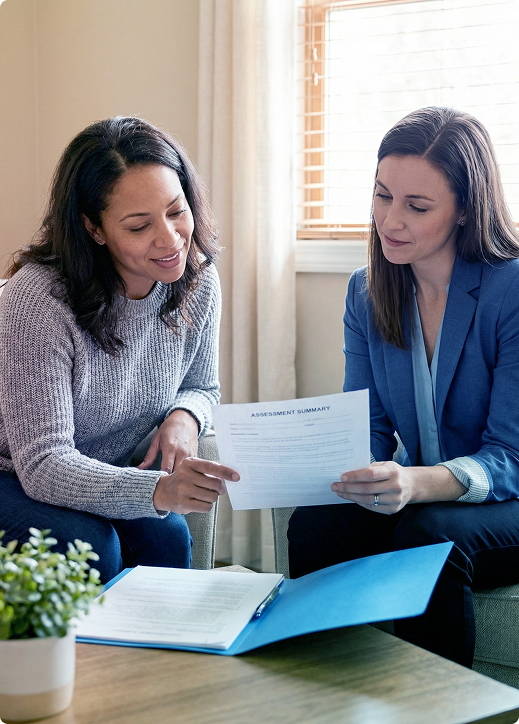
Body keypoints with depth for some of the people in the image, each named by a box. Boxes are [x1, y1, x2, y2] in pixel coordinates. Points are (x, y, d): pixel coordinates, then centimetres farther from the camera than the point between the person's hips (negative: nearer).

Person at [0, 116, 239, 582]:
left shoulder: (198, 280, -11)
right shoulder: (39, 298, -30)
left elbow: (202, 387, 7)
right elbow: (42, 464, -32)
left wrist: (184, 418, -19)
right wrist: (158, 488, -48)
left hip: (107, 473, 5)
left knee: (167, 535, -23)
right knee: (89, 546, -30)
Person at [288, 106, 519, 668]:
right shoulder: (366, 293, 3)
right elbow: (369, 433, 3)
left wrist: (419, 483, -38)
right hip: (417, 500, 4)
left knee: (427, 533, -35)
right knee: (315, 525, -25)